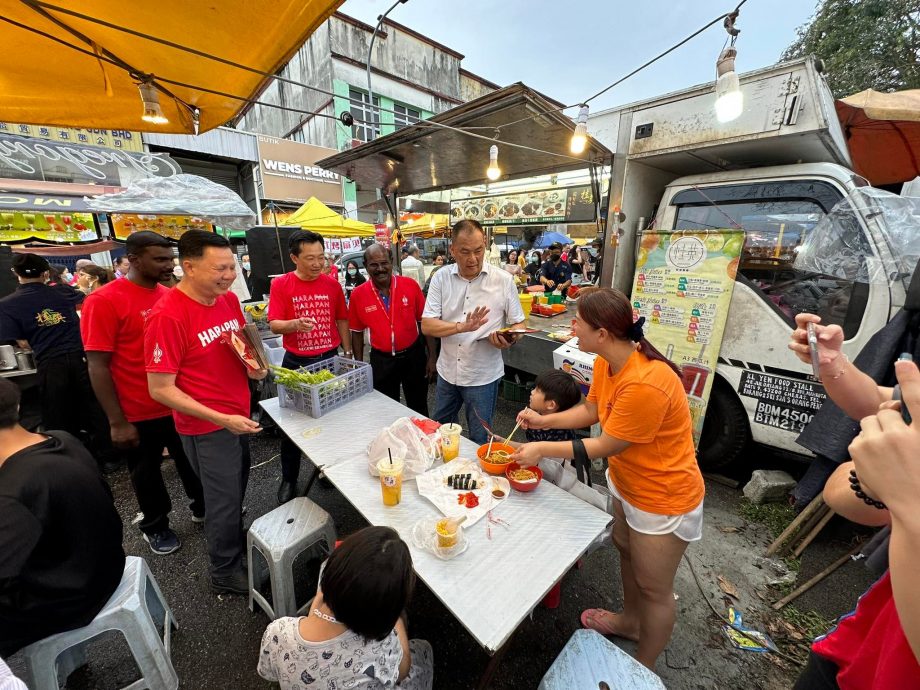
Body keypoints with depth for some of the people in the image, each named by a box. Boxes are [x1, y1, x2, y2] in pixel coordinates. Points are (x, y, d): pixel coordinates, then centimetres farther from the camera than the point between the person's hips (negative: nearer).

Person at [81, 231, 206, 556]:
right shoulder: (103, 301, -16)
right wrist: (117, 422, -16)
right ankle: (155, 526, 41)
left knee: (191, 462, 20)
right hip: (139, 414, -4)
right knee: (146, 472, 18)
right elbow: (98, 366, -16)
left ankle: (202, 508, 43)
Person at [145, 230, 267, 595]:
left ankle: (237, 544, 49)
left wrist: (254, 366, -6)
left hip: (239, 417, 7)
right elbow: (161, 389, -19)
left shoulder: (229, 299, -2)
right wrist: (221, 420, -24)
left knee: (237, 490, 24)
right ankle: (225, 572, 36)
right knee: (224, 500, 11)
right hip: (207, 427, -6)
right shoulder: (167, 315, -22)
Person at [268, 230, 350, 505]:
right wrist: (295, 323, -32)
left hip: (329, 358, 2)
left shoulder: (332, 284, 1)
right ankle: (289, 479, 29)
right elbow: (274, 325, -11)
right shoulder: (280, 285, -6)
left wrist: (348, 354, 7)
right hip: (295, 362, -1)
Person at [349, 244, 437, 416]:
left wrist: (432, 356, -5)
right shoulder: (358, 294, -7)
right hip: (381, 360, 1)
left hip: (413, 355, 0)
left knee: (418, 408, 17)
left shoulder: (410, 285, -9)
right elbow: (357, 332, 3)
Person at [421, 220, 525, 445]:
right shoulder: (441, 278, -5)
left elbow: (518, 324, -2)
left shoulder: (503, 280, -9)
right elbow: (427, 326, -11)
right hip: (447, 372, 3)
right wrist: (462, 326, -28)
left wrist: (508, 340, -25)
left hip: (483, 376, -2)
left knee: (480, 440, 14)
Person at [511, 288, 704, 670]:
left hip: (663, 497, -8)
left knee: (653, 588, 14)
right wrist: (545, 421, -9)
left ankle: (643, 669, 42)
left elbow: (606, 445, -27)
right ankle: (630, 620, 56)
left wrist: (542, 449, -20)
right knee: (625, 548, 28)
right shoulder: (606, 362, -10)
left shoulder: (645, 384, -37)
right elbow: (591, 410, 3)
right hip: (627, 481, 8)